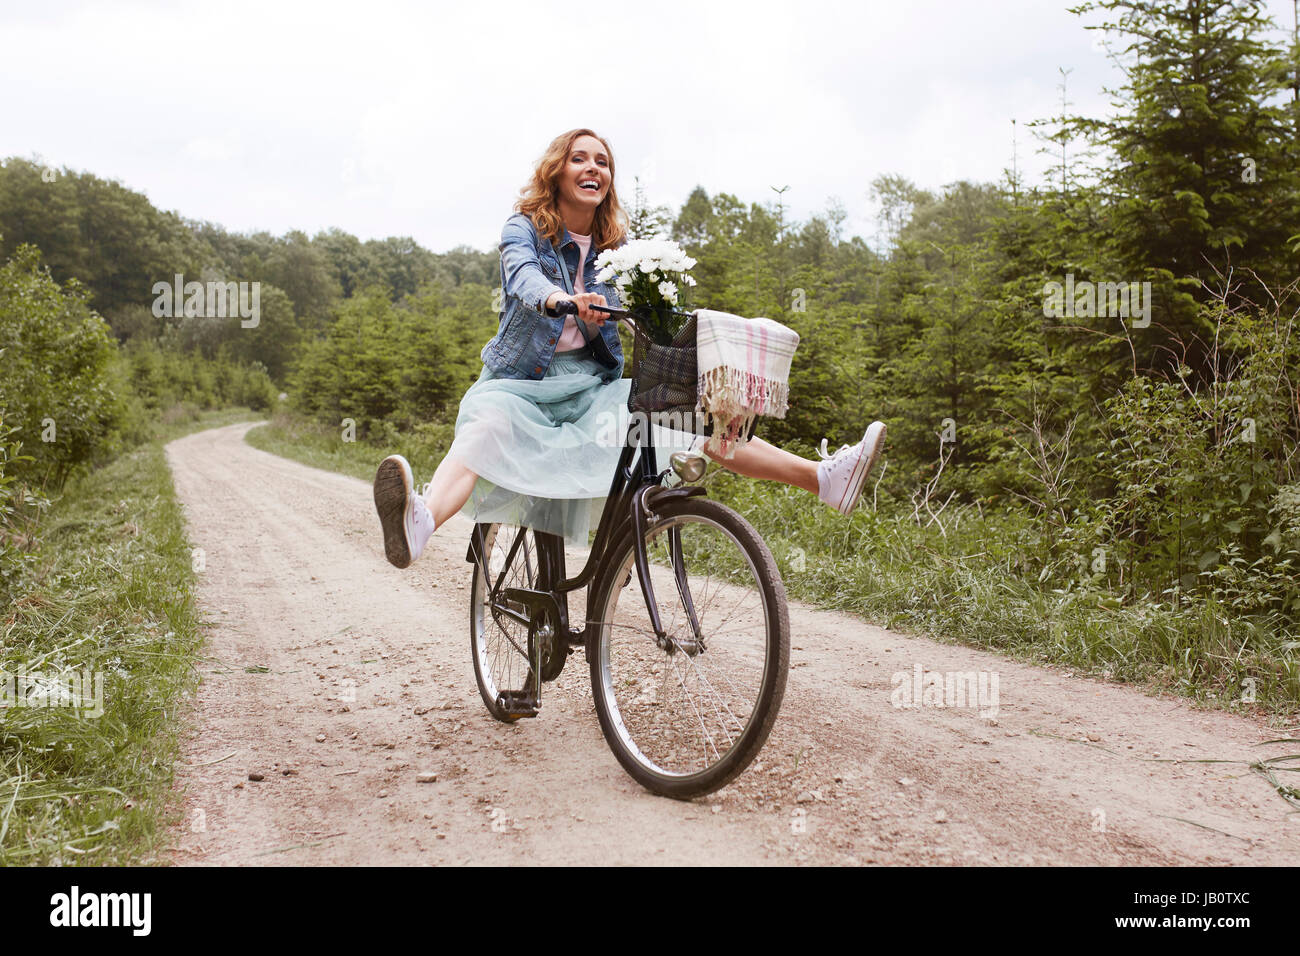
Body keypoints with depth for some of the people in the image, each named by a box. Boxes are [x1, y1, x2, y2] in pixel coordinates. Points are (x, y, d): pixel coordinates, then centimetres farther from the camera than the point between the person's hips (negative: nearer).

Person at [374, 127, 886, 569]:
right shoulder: (525, 228, 0)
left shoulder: (615, 246, 13)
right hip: (523, 379, -4)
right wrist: (561, 300, -47)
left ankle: (824, 476, -25)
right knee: (487, 426, -37)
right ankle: (418, 526, -65)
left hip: (591, 384, 4)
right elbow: (524, 274, -23)